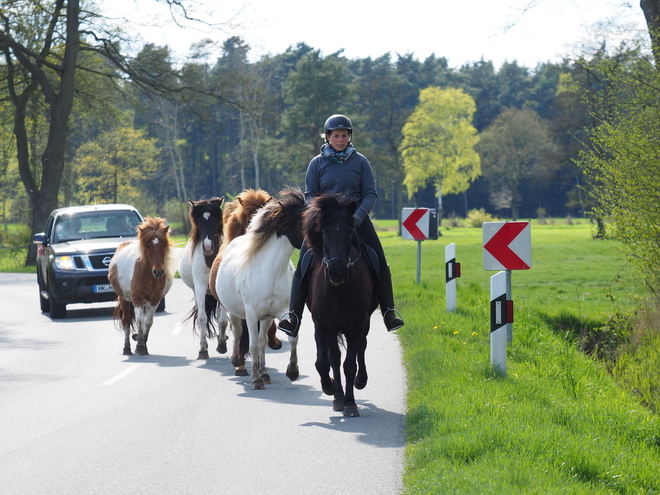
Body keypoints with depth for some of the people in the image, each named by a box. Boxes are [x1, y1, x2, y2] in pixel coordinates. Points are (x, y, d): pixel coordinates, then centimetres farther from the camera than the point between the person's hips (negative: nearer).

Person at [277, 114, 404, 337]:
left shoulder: (360, 162, 3)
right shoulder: (317, 163, 4)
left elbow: (370, 193, 1)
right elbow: (310, 194, 3)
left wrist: (359, 215, -17)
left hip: (356, 219, 0)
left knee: (379, 261, -10)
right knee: (304, 263, -13)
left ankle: (389, 311, -2)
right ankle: (293, 315, -13)